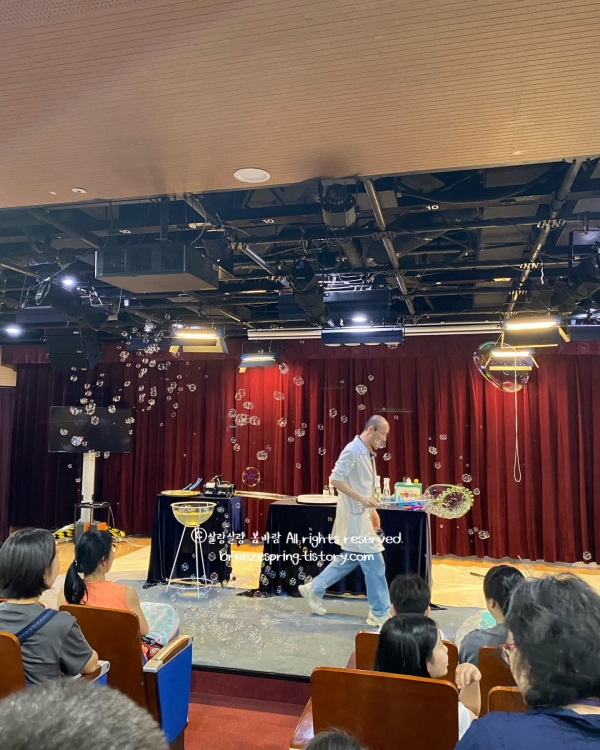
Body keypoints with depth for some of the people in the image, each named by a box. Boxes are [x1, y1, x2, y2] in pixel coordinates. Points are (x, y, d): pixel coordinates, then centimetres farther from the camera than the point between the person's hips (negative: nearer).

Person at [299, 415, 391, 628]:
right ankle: (380, 613, 10)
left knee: (349, 559, 17)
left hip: (361, 514, 10)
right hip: (353, 515, -10)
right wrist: (361, 499, -24)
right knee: (374, 562, -2)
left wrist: (372, 510, 18)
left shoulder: (368, 452, 11)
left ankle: (314, 589, 29)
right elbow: (336, 479, -22)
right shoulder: (353, 450, -18)